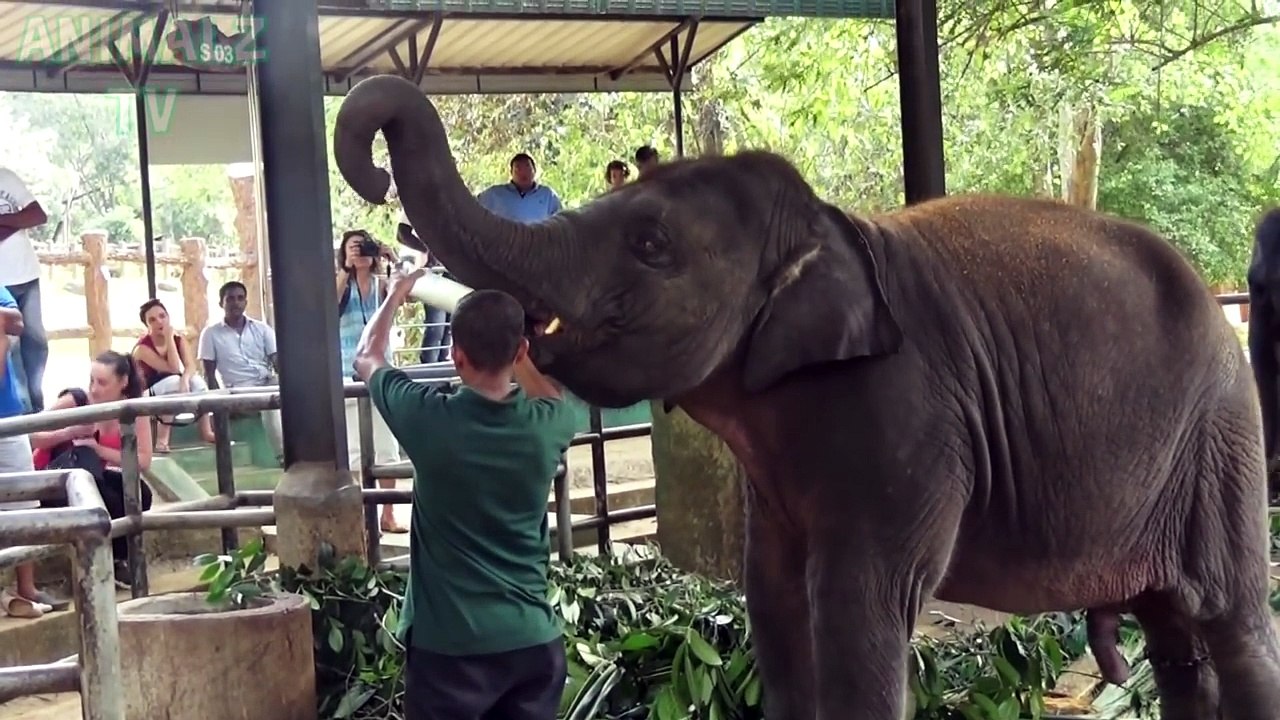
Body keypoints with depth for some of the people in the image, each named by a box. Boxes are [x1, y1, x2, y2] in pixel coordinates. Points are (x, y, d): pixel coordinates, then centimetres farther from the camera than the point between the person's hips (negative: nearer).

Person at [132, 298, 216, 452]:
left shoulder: (179, 339, -3)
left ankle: (206, 432, -18)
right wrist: (169, 337, -29)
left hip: (176, 395, 5)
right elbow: (174, 368, -29)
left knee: (196, 380, -26)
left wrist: (185, 379, -41)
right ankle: (162, 437, -31)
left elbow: (191, 366, -19)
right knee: (174, 381, -35)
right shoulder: (142, 348, -21)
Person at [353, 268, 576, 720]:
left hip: (449, 645, -3)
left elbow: (367, 358, 8)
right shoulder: (546, 426, -7)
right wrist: (507, 346, 29)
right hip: (534, 641, 3)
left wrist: (395, 295, 24)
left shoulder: (430, 419, -14)